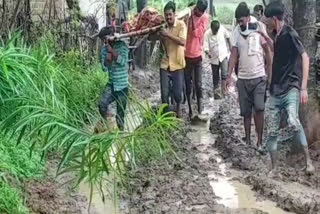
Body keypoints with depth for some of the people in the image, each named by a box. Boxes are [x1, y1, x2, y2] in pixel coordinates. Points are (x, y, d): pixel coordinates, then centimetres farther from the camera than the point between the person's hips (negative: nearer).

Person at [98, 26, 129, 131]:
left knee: (120, 112, 3)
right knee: (102, 105, -17)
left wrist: (112, 50, -21)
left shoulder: (122, 45, -9)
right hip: (111, 83, 3)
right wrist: (108, 55, -14)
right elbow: (104, 68, -1)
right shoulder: (104, 49, 3)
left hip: (122, 84, -3)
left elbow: (122, 62, -22)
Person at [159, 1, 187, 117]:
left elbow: (183, 41, -22)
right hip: (165, 64, 3)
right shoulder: (164, 27, 6)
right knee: (164, 93, -1)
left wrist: (168, 34, -26)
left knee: (178, 93, 3)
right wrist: (161, 37, -4)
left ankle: (177, 108, 33)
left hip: (177, 64, -3)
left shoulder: (181, 24, -8)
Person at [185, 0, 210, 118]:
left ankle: (200, 110, 6)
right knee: (188, 84, 7)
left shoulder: (205, 17, -6)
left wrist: (193, 18, -16)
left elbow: (197, 33, -17)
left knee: (198, 84, 0)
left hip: (198, 55, -1)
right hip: (187, 55, 1)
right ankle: (190, 109, 17)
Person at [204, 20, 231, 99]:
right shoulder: (207, 34, -19)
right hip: (214, 58, 0)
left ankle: (223, 92, -5)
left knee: (224, 74, -13)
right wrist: (207, 53, -43)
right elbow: (205, 46, -22)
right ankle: (215, 92, 26)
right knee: (215, 77, 10)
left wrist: (230, 47, 15)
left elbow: (227, 37, 6)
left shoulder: (222, 29, -14)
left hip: (223, 55, 0)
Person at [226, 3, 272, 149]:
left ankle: (259, 141, -3)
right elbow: (233, 56, 0)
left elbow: (268, 54, 0)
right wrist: (229, 75, -11)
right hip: (243, 79, 3)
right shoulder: (237, 35, 5)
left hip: (259, 78, -3)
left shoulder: (259, 33, -4)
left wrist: (271, 75, -5)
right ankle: (247, 139, 20)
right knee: (246, 111, 9)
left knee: (259, 109, -11)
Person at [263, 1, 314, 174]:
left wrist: (303, 88, -23)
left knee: (293, 122, -29)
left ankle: (308, 160, -14)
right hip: (276, 90, 8)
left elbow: (305, 57, -17)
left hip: (291, 88, -8)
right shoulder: (277, 36, 12)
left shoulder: (289, 34, -11)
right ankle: (273, 168, 16)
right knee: (272, 130, 6)